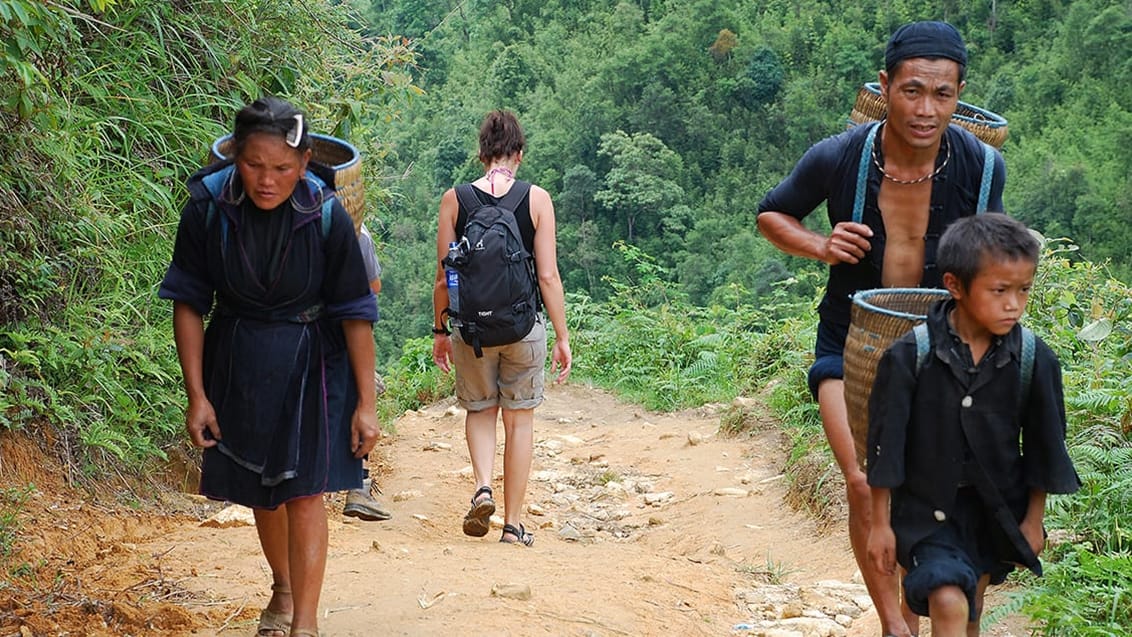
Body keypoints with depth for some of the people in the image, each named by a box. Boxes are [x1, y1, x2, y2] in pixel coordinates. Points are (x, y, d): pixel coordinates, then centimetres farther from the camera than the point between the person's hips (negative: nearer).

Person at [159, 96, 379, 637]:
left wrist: (365, 403, -10)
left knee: (304, 490, -9)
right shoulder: (206, 207, -16)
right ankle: (282, 586, 41)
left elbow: (355, 313, -12)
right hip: (237, 362, 3)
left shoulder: (327, 217, -20)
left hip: (311, 363, -2)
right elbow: (189, 303, -7)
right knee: (260, 489, 16)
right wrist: (196, 396, -8)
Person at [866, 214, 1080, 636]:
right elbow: (885, 444, -9)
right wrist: (880, 523, -4)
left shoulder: (1033, 359, -9)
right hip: (927, 508, -3)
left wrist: (1034, 518, 7)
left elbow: (1043, 445, 3)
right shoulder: (909, 356, -17)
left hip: (998, 511, 4)